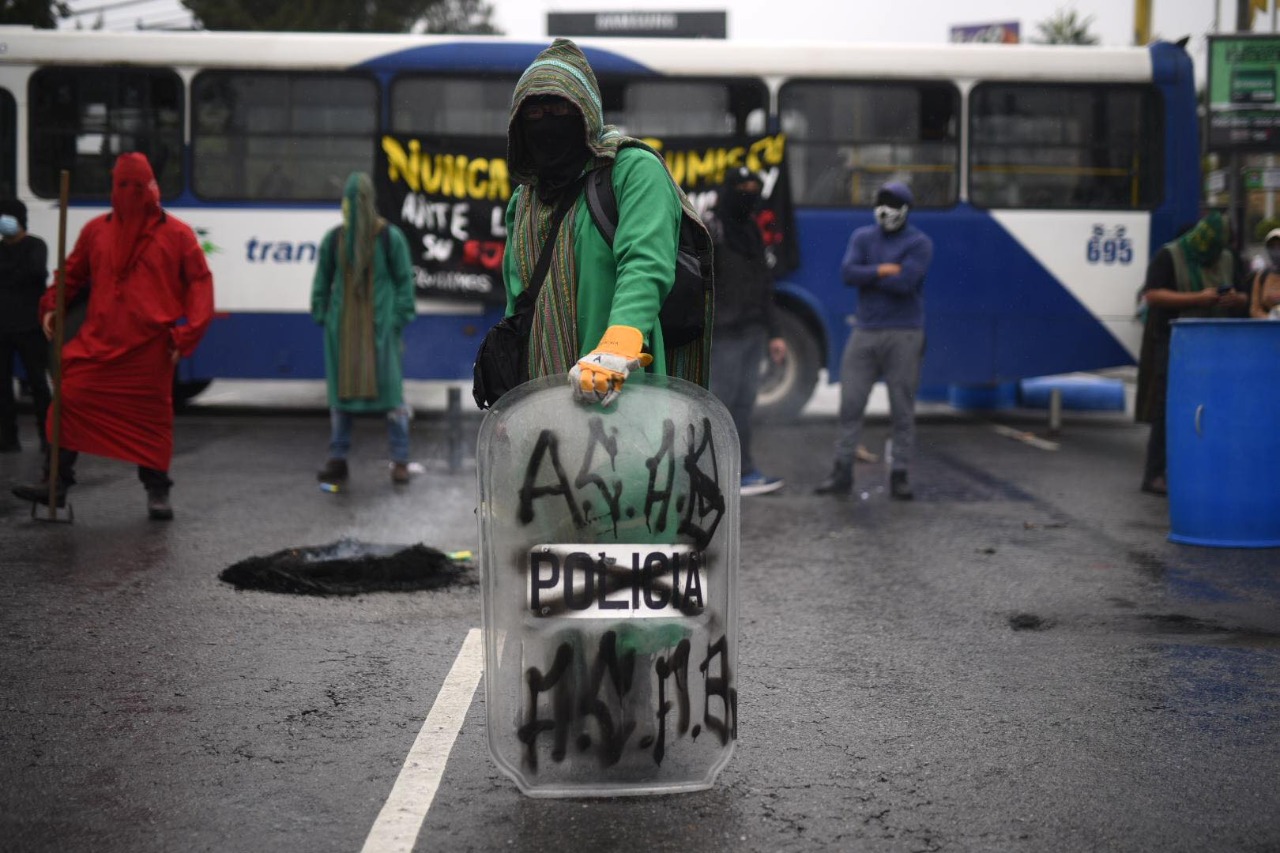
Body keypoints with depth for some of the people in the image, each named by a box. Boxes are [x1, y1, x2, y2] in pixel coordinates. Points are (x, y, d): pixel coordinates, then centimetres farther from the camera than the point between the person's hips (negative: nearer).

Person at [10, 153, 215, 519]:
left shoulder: (176, 234, 0)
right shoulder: (97, 230, 8)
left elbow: (200, 285, 0)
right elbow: (72, 273, 19)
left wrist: (186, 335, -8)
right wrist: (51, 306, 3)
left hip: (151, 346, -2)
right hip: (99, 341, 3)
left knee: (152, 417, 4)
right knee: (69, 400, -5)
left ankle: (157, 492, 18)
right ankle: (57, 481, 4)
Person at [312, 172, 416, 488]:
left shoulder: (390, 237, -4)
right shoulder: (334, 239, 4)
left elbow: (404, 281, -2)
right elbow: (322, 282, 13)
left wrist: (400, 320, -7)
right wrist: (321, 317, 7)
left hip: (380, 326, -3)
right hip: (343, 327, 3)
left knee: (390, 389, -3)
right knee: (340, 389, 7)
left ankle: (400, 461, 4)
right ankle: (337, 460, 16)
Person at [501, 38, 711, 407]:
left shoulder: (635, 169, -4)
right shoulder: (525, 199, 20)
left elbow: (645, 265, -20)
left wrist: (618, 347, -35)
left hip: (626, 386, -6)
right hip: (539, 389, 7)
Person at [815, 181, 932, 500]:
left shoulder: (919, 243, -2)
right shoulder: (862, 237, 11)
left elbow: (904, 283, -18)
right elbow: (847, 272, -5)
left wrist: (866, 276, -7)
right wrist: (883, 270, -15)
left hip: (903, 335, -4)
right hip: (864, 333, 4)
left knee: (902, 408, 0)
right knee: (850, 404, 1)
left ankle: (900, 475, 6)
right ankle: (842, 471, 7)